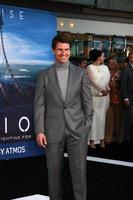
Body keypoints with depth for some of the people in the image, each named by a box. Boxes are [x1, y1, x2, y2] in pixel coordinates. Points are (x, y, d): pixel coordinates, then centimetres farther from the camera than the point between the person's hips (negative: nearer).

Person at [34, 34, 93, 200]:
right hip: (53, 130, 0)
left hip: (77, 130, 0)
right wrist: (39, 131, -6)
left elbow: (87, 101, 6)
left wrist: (87, 126, 0)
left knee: (79, 171, 1)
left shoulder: (80, 73, 6)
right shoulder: (43, 75, 4)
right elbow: (39, 105, 1)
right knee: (54, 170, 8)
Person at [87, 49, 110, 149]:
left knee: (102, 117, 6)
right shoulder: (90, 67, -5)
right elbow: (94, 81, -11)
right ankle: (92, 140, 0)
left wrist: (107, 89, -11)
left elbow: (108, 79, 6)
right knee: (93, 117, -3)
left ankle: (102, 139, 8)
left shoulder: (105, 67, 12)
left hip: (104, 96, 5)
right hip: (94, 95, -5)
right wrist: (102, 90, -10)